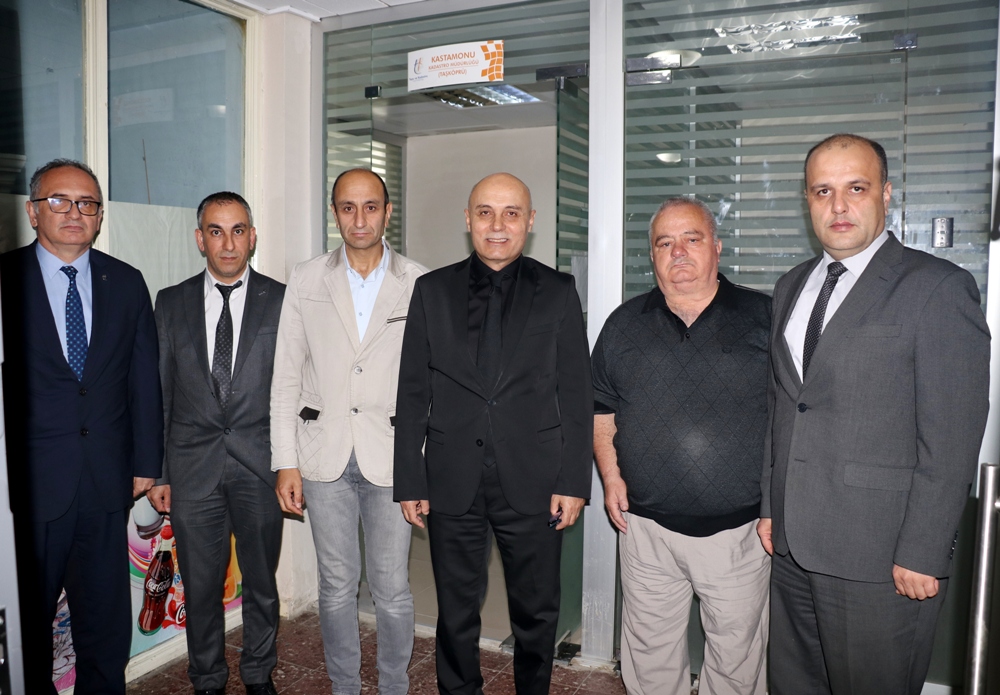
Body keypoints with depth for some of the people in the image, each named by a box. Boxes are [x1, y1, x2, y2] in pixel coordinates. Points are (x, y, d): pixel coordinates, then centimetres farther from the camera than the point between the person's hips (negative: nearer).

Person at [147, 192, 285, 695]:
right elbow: (158, 392, 6)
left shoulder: (282, 300, -1)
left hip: (260, 465, -1)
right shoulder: (171, 303, 5)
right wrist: (155, 470, 4)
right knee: (200, 586, 13)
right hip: (193, 468, 1)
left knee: (261, 582, 14)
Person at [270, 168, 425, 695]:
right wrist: (286, 462, 1)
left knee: (392, 589, 6)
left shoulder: (419, 284, 0)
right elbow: (286, 377, 5)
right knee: (337, 585, 13)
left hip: (392, 454, -1)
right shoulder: (306, 280, 4)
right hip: (325, 454, 2)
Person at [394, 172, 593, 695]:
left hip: (532, 481, 0)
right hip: (452, 481, 1)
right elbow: (413, 393, 4)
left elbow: (576, 395, 1)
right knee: (456, 612, 14)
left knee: (536, 612, 14)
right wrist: (409, 480, 1)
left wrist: (574, 482, -4)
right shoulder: (432, 290, 4)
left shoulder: (558, 293, 2)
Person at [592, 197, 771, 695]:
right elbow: (601, 410, 12)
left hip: (740, 528, -1)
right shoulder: (625, 324, 6)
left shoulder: (765, 317, -1)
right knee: (650, 654, 15)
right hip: (647, 527, 2)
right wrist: (610, 475, 0)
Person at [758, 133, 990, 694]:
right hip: (792, 545, 6)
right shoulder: (792, 287, 12)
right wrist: (770, 506, 12)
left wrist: (922, 555, -14)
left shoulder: (939, 288, -8)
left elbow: (951, 440, -12)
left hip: (880, 558, -6)